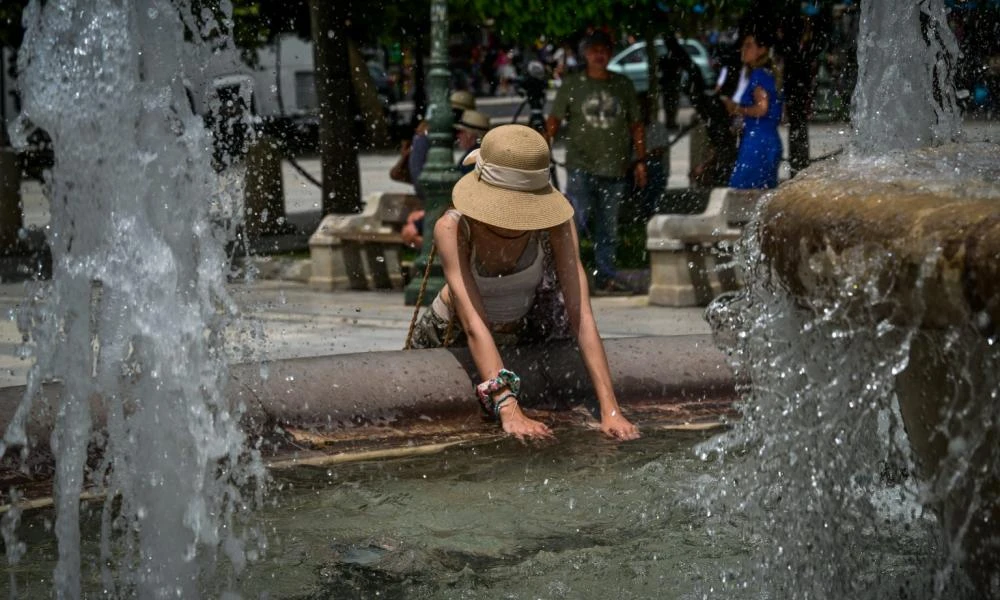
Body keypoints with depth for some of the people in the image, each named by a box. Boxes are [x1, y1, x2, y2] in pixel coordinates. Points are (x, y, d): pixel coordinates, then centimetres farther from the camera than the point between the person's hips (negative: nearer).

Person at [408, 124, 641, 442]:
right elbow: (475, 325, -42)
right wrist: (508, 410, -53)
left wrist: (610, 409, -44)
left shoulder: (555, 224, -31)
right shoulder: (453, 228, -35)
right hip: (452, 339, -3)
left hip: (526, 334, 3)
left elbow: (581, 316, -35)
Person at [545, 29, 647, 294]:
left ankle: (606, 276, 14)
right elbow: (554, 119, -1)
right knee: (576, 219, -14)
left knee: (608, 227, 7)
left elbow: (636, 124, 14)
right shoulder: (572, 85, 4)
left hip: (614, 168, 3)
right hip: (581, 166, -3)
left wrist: (640, 160, 8)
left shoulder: (623, 85, 10)